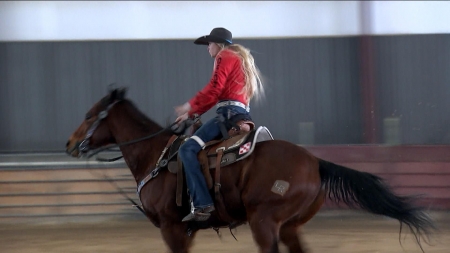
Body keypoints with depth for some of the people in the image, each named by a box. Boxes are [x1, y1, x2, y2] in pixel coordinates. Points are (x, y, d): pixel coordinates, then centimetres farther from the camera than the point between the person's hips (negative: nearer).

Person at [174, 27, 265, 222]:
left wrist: (190, 106, -3)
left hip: (229, 113, -11)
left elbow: (214, 89, -13)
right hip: (242, 114, 11)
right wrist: (191, 114, 22)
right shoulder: (239, 59, 30)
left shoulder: (224, 58, 0)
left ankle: (202, 204, -33)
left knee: (188, 149, -20)